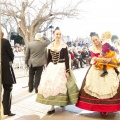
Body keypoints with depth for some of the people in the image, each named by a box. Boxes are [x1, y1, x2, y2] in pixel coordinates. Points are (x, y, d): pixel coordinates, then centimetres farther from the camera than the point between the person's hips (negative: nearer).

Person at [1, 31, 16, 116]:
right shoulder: (5, 41, -11)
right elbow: (11, 54, -7)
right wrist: (10, 61, 12)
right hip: (5, 67, -5)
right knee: (8, 89, 5)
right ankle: (7, 110, 6)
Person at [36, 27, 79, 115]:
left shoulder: (64, 45, -6)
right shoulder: (50, 46, 6)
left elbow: (67, 59, -8)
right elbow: (48, 58, 11)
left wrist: (67, 71, -13)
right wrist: (47, 69, 11)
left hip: (61, 68, -4)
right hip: (51, 67, 4)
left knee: (60, 85, 0)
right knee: (50, 85, 1)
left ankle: (62, 102, 24)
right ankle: (52, 107, 9)